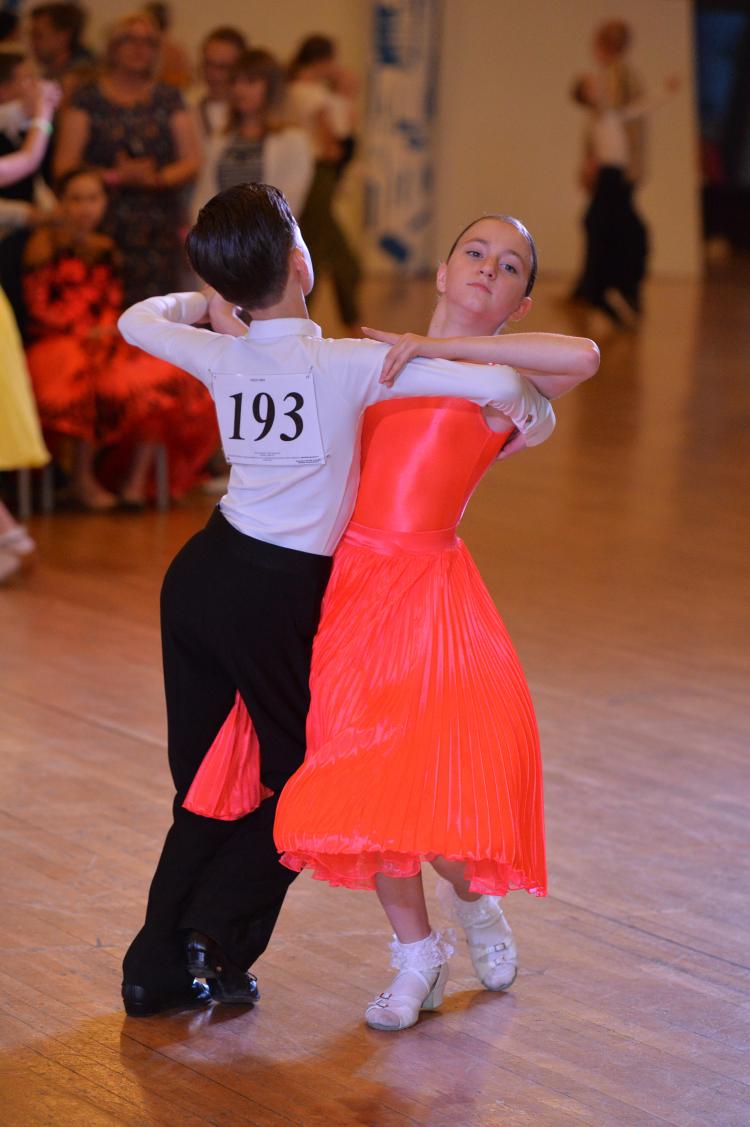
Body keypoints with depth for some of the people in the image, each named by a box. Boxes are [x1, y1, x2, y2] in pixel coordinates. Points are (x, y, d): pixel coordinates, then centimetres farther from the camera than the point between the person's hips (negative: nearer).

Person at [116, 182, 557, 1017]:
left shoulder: (223, 358, -1)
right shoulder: (350, 364, -16)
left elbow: (137, 321, 20)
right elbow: (499, 382, -20)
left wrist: (199, 301, 36)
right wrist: (532, 414, 1)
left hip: (200, 573, 5)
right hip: (278, 600, -5)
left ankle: (157, 966, 18)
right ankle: (217, 936, 3)